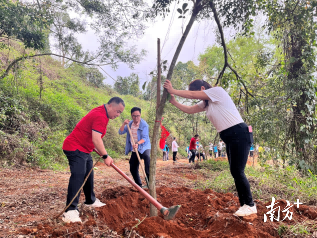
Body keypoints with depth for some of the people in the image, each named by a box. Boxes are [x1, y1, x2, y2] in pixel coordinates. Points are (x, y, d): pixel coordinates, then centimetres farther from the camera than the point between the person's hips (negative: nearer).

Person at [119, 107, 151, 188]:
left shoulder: (144, 124, -13)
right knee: (133, 169, 8)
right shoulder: (129, 124, 6)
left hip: (144, 147, -6)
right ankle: (139, 185, 27)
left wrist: (137, 143, -38)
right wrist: (124, 124, -16)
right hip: (134, 150, 6)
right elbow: (120, 132, 1)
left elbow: (144, 138, -20)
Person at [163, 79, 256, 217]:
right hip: (230, 138, 10)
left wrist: (173, 90, -5)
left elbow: (192, 95, -12)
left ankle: (250, 205, 2)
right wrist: (173, 102, 7)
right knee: (235, 172, 8)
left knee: (237, 171, -9)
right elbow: (189, 110, 17)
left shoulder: (217, 91, -9)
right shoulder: (206, 103, 17)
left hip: (239, 134, -10)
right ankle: (244, 204, 15)